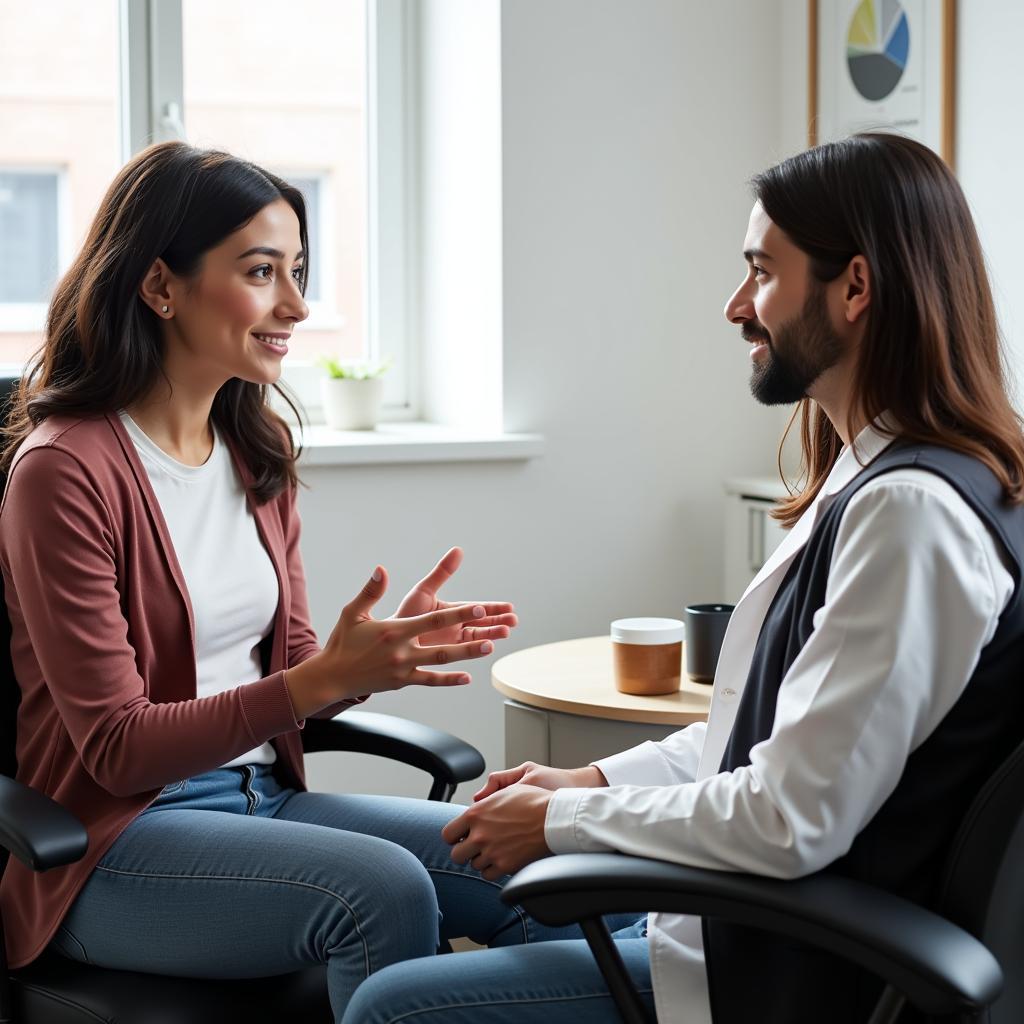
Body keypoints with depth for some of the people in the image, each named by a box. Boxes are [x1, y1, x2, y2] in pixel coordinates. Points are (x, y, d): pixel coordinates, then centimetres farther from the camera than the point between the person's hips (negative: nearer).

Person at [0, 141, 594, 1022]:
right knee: (383, 888, -30)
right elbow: (118, 747, -16)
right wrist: (324, 679, -26)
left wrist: (387, 650, -9)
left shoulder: (257, 451, 10)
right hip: (114, 844, -7)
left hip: (261, 797, 7)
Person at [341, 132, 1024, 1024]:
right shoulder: (876, 481, 8)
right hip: (751, 918, 10)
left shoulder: (909, 514, -24)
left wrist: (560, 820, -13)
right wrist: (590, 781, 5)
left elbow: (791, 821, -25)